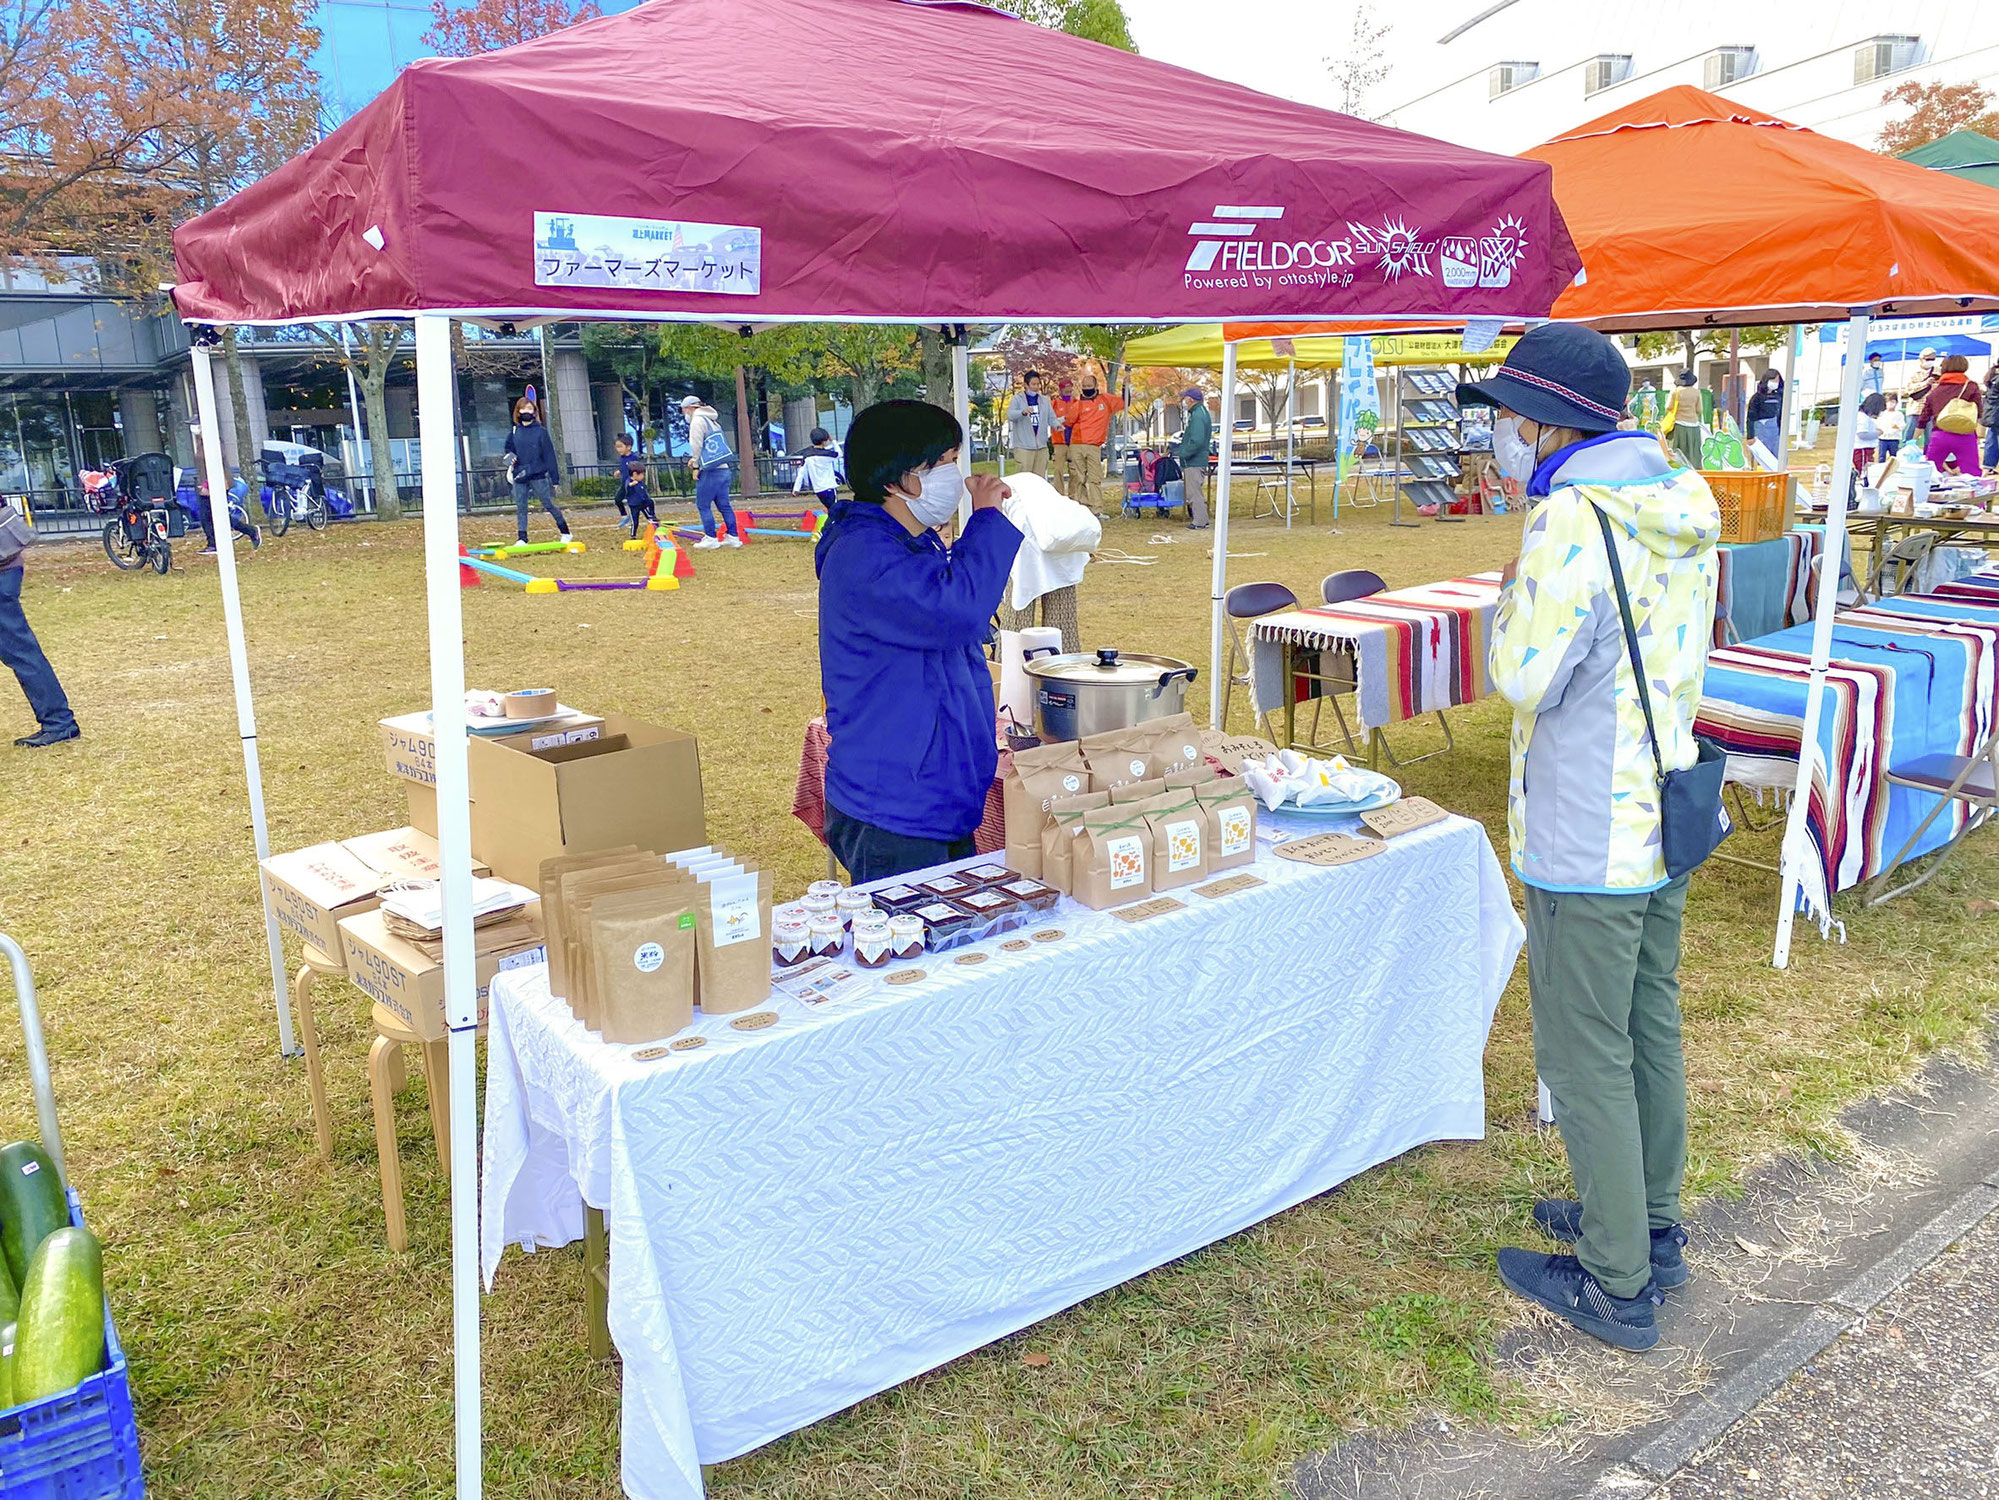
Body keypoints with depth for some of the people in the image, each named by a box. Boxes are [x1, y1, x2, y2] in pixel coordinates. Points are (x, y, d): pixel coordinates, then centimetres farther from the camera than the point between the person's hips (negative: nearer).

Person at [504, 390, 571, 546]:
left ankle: (565, 533, 10)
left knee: (549, 504, -1)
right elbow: (509, 450, 24)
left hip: (538, 476, -4)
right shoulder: (514, 432, 9)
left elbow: (550, 456, -2)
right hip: (520, 477, 4)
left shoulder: (541, 431, -2)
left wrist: (555, 479, -5)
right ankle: (522, 539, 8)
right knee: (520, 508, 3)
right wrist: (510, 459, 0)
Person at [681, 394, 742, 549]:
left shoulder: (697, 420, -6)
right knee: (723, 504, 10)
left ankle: (710, 538, -4)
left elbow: (696, 445, -10)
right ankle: (733, 537, 9)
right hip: (725, 468, 9)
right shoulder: (712, 420, 22)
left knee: (703, 505, -3)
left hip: (711, 471, -9)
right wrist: (695, 459, 16)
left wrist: (696, 466, 0)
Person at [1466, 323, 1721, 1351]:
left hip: (1586, 842, -9)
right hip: (1665, 813, 9)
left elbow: (1524, 676, -22)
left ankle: (1616, 1288, 16)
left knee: (1586, 1058, 3)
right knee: (1649, 1029, 20)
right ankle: (1652, 1230, 37)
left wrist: (1510, 598, -5)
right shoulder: (1679, 505, 7)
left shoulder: (1572, 517, -22)